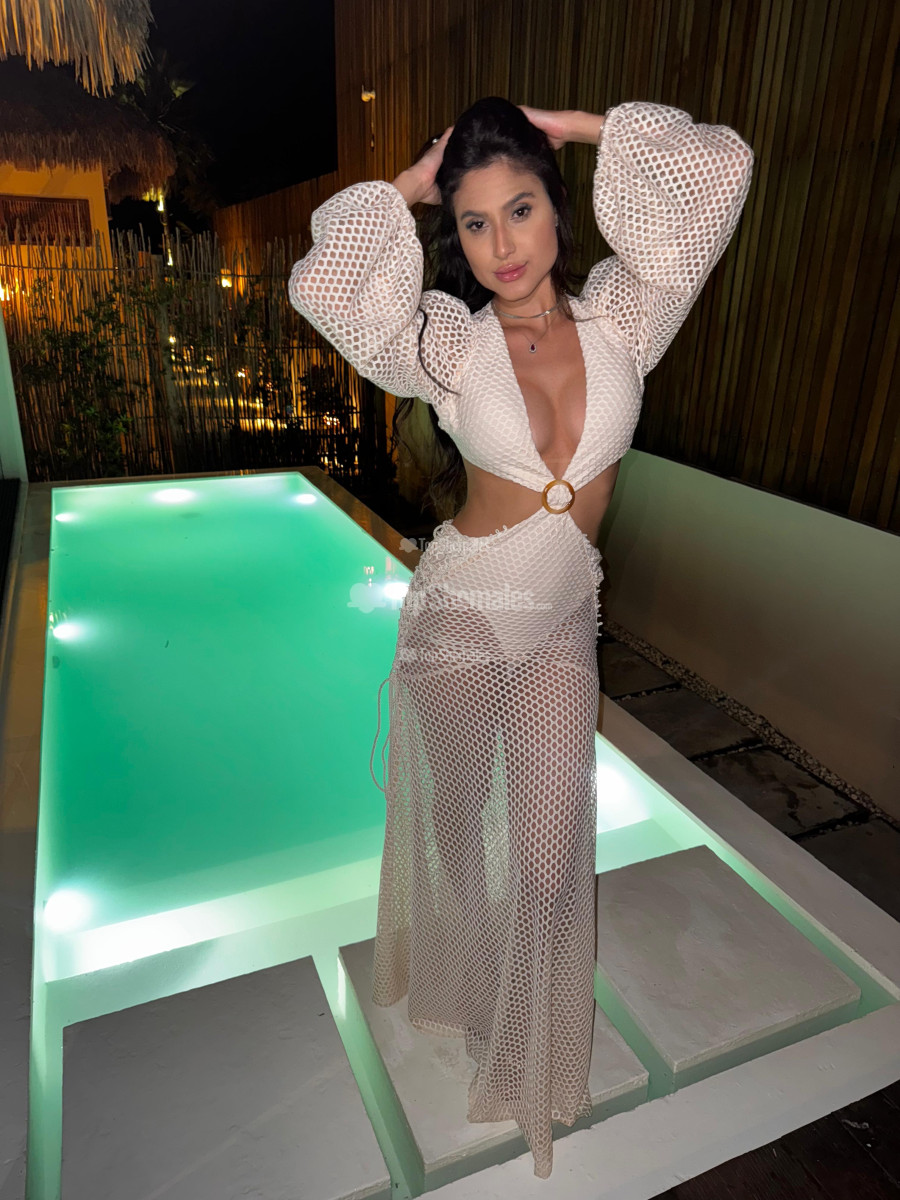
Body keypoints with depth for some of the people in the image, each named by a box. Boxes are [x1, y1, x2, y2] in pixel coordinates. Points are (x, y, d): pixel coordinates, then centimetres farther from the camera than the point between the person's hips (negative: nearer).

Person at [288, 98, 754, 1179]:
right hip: (459, 612, -1)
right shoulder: (451, 344, -9)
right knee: (457, 824, 18)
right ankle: (457, 985, 52)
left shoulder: (617, 320, -4)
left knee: (552, 857, 7)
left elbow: (719, 167, -6)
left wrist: (570, 126, -2)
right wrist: (409, 189, -8)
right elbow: (321, 287, -22)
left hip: (564, 622, 2)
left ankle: (530, 1057, 38)